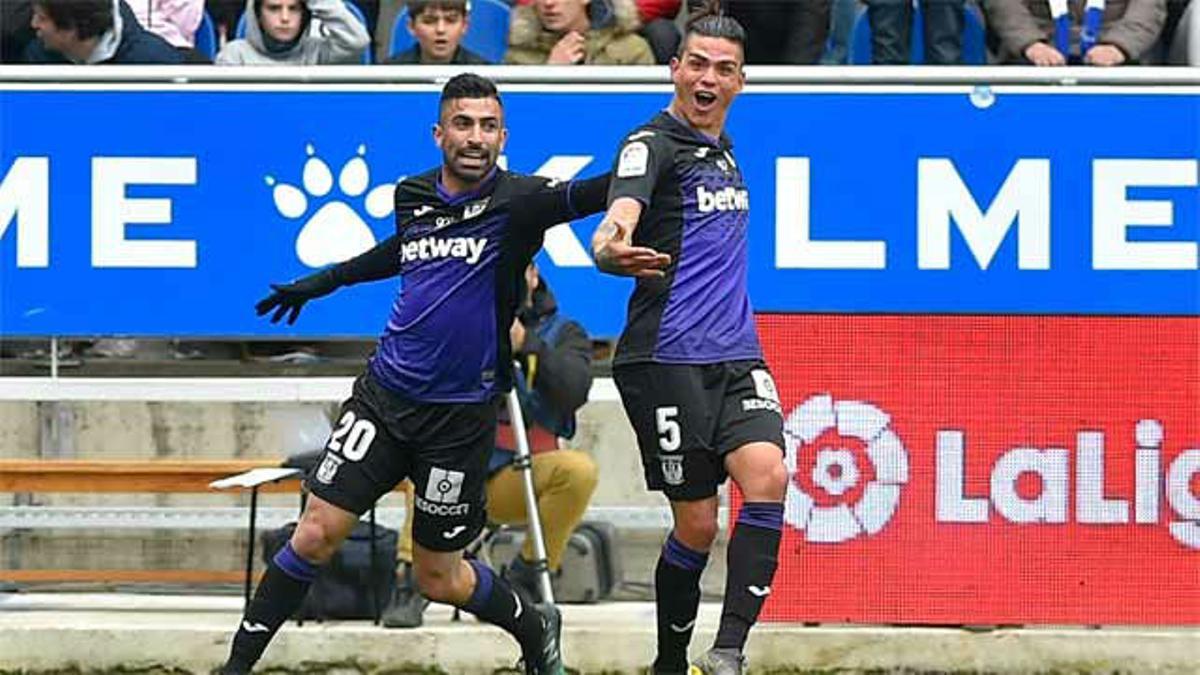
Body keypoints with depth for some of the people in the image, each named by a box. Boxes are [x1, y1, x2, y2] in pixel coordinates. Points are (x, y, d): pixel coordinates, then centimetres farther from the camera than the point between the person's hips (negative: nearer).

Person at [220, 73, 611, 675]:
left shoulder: (514, 201, -10)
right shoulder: (414, 197, 4)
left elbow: (580, 196, -28)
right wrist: (321, 282, 36)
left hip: (460, 415, -3)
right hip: (385, 394, 3)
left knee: (439, 579, 6)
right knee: (317, 531, -6)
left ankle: (532, 625, 35)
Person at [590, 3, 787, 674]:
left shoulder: (723, 151, 16)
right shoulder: (653, 145, -8)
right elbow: (621, 213, -29)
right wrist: (612, 249, -50)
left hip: (737, 355, 6)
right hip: (667, 360, -6)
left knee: (768, 475, -18)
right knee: (696, 523, -3)